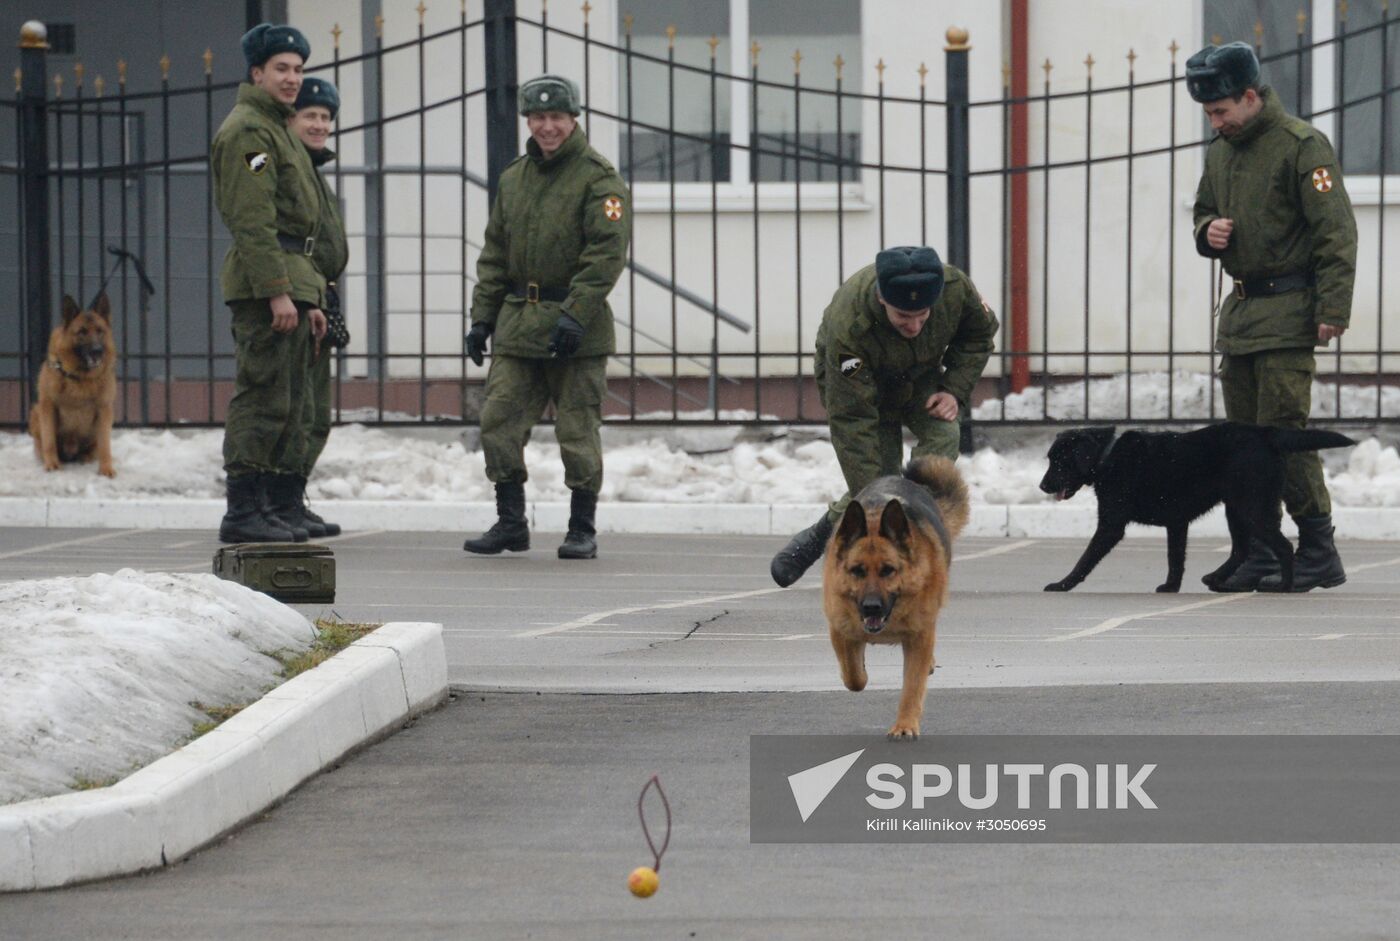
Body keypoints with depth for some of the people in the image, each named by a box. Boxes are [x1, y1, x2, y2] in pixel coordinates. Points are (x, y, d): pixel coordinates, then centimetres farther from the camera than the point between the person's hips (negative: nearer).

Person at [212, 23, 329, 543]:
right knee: (262, 398, -11)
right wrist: (278, 291, -23)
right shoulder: (247, 130, -9)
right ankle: (243, 513, -11)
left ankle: (277, 509, 14)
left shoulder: (277, 130, 24)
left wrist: (310, 299, 24)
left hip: (290, 282, 10)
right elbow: (253, 221, -18)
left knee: (288, 403, 11)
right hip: (264, 282, -10)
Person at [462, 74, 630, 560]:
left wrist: (575, 316, -22)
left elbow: (607, 252, -14)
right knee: (499, 420, 1)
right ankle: (510, 523, 11)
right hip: (517, 324, 6)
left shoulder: (598, 178, -6)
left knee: (578, 429, -1)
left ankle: (583, 529, 8)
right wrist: (481, 316, 11)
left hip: (576, 328, -6)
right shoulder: (514, 178, 15)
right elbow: (494, 254, 19)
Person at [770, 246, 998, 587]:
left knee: (943, 435, -25)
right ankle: (821, 536, 13)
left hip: (921, 377, 3)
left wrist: (955, 390, -18)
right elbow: (852, 420, -39)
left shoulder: (955, 287, -33)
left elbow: (980, 333, -6)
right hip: (859, 384, -3)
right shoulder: (847, 325, -43)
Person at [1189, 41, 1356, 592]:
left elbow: (1336, 231, -14)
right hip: (1240, 309, 8)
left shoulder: (1301, 145, -10)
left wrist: (1333, 310, -20)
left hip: (1288, 312, -8)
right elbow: (1204, 211, 30)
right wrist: (1208, 232, 4)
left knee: (1284, 430, -12)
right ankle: (1258, 556, 9)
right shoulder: (1221, 151, 15)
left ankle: (1318, 551, -6)